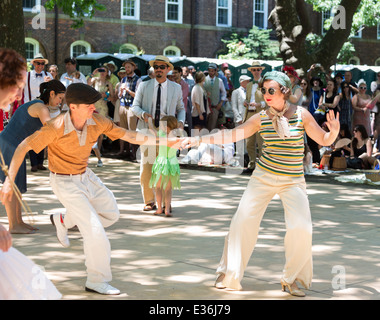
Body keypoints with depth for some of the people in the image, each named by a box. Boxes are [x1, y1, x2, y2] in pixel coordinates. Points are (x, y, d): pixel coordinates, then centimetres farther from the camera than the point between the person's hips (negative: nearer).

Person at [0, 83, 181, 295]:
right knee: (94, 230, -11)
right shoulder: (56, 128, -29)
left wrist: (164, 142, -12)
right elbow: (24, 147, -22)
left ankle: (62, 220, 34)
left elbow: (127, 135, -7)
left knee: (111, 214, 21)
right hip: (65, 182, -7)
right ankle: (97, 281, 7)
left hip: (86, 176, 7)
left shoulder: (97, 121, -14)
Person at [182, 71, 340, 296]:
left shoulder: (301, 114, -6)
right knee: (243, 221, -5)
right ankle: (228, 273, 13)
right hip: (264, 176, 1)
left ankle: (292, 278, 6)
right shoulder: (261, 119, -3)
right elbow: (231, 135, -4)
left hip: (293, 180, -1)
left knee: (301, 228, -15)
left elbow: (325, 140, -2)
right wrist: (199, 139, -12)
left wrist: (334, 131, -25)